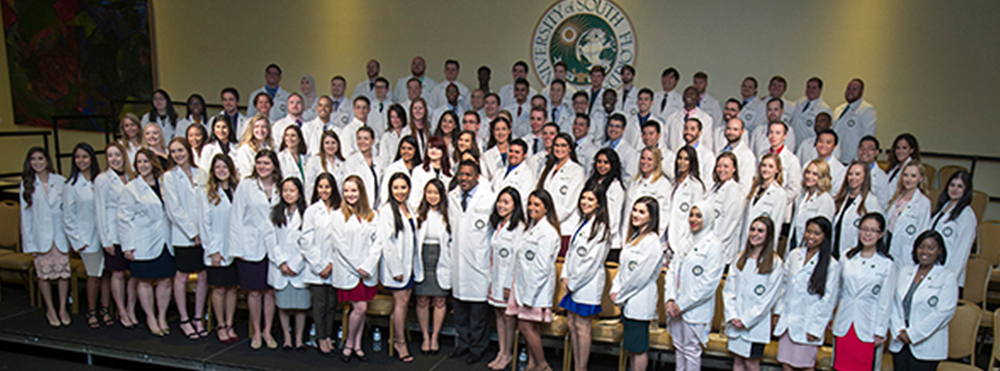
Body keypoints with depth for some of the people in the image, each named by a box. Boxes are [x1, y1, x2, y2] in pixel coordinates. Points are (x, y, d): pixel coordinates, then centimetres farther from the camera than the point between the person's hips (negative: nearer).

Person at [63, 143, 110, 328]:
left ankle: (105, 309, 16)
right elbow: (68, 216, 0)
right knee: (94, 275, 1)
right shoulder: (71, 185, -1)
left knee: (107, 273, 4)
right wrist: (77, 240, -4)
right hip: (87, 238, -2)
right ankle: (92, 311, 18)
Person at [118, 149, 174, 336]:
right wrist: (128, 246, -7)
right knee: (145, 281, 4)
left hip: (164, 242, 3)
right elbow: (124, 218, -3)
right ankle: (151, 318, 18)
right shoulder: (131, 188, -1)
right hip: (144, 244, -3)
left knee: (165, 280, 4)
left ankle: (162, 317, 18)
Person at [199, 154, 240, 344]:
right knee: (219, 289, 3)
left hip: (235, 248, 3)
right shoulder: (206, 194, -1)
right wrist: (213, 250, -8)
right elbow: (204, 224, -3)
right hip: (217, 249, -3)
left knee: (232, 287, 7)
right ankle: (220, 326, 17)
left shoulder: (237, 191, 7)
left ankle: (229, 325, 19)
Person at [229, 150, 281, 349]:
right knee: (254, 292, 5)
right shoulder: (245, 186, -1)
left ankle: (267, 331, 21)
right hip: (251, 247, -2)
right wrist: (238, 248, -6)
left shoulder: (280, 188, 6)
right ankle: (256, 332, 20)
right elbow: (236, 218, -1)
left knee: (270, 291, 7)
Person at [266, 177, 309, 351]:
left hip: (300, 268, -2)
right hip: (280, 268, 2)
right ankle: (287, 337, 21)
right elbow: (270, 239, 1)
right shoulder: (275, 214, 6)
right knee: (282, 304, 7)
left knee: (300, 305, 2)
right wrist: (281, 262, -7)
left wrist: (295, 265, -8)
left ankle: (299, 338, 16)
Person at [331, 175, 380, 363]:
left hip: (367, 270, 3)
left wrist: (367, 266, -9)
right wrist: (357, 267, -9)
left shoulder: (371, 216, 7)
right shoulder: (339, 216, -3)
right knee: (360, 307, -7)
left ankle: (357, 345, 20)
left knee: (361, 308, 7)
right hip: (347, 270, -3)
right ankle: (349, 344, 13)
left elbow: (377, 242, 3)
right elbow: (340, 245, -7)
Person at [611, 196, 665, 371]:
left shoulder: (652, 242, -16)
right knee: (630, 345, 16)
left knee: (638, 347, 1)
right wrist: (615, 290, 4)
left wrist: (620, 296, -10)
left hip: (640, 302, -9)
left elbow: (641, 276, -18)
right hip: (627, 301, 9)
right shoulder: (633, 237, 12)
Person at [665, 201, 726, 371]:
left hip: (695, 309, -6)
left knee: (691, 350, 0)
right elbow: (672, 270, 9)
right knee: (679, 347, 14)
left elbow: (709, 283, -14)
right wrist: (670, 299, -5)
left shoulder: (714, 246, -9)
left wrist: (682, 305, -13)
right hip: (676, 307, 6)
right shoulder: (685, 242, 11)